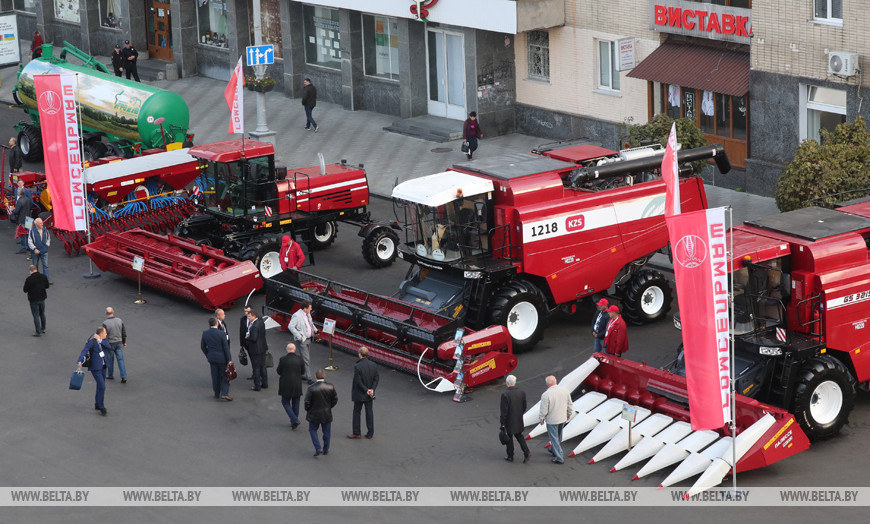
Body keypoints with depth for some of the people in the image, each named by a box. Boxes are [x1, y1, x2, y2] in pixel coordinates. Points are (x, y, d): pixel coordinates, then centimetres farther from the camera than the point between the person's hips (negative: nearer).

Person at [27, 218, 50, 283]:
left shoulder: (45, 229, 0)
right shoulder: (32, 230, -13)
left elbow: (48, 238, 17)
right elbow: (29, 241, -11)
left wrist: (47, 245, 7)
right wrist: (34, 249, -18)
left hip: (44, 251, 2)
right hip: (35, 251, -2)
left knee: (45, 265, -4)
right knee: (35, 265, 12)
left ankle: (47, 279, -4)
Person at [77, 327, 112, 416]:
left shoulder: (103, 340, 5)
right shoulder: (91, 341, -15)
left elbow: (109, 347, -11)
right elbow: (84, 351, -23)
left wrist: (100, 340, -18)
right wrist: (80, 361, -38)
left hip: (103, 367, 7)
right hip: (95, 368, -7)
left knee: (100, 386, 16)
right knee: (102, 387, -13)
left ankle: (97, 405, 31)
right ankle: (102, 407, -4)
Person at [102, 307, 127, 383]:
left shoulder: (105, 323, -20)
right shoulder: (120, 321, -5)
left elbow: (104, 336, -17)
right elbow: (124, 332, 4)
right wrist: (124, 342, 17)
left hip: (109, 344, -4)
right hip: (119, 343, 4)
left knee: (110, 361, 15)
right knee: (121, 360, 7)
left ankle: (110, 375, 31)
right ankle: (123, 377, 1)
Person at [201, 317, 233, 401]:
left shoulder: (205, 333, -5)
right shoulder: (221, 334, -18)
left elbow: (203, 346, 5)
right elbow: (226, 348, -14)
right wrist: (229, 360, -7)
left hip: (212, 358, 4)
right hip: (222, 358, -4)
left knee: (215, 376, 15)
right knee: (224, 376, 6)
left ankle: (217, 393, 23)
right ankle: (224, 393, -5)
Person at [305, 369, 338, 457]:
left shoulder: (311, 388, -19)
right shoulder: (331, 387, -11)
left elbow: (307, 402, -15)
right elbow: (335, 399, -1)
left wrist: (308, 410, 4)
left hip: (314, 414, -2)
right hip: (327, 414, 2)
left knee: (312, 430, 16)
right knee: (326, 432, 17)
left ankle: (317, 449, 5)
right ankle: (326, 450, 27)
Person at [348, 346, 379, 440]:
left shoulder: (357, 366, -22)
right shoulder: (373, 365, -5)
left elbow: (358, 381, -22)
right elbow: (377, 378, -3)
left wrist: (366, 390, -14)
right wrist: (372, 389, -7)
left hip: (359, 394, -5)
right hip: (369, 396, 5)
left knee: (356, 412, 10)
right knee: (369, 412, 12)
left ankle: (356, 433, 15)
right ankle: (370, 433, 17)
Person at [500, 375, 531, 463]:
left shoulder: (505, 394, -23)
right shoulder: (522, 392, -6)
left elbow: (504, 410, -20)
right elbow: (524, 407, 3)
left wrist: (502, 423, -11)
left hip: (509, 421, -5)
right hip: (519, 420, 5)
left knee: (509, 438, 13)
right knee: (519, 435, 21)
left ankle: (510, 456, 26)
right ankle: (526, 453, 9)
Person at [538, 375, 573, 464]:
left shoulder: (546, 395, -25)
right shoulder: (565, 391, -9)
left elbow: (544, 410, -18)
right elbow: (570, 405, 2)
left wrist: (542, 419, 0)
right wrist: (569, 414, 20)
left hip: (552, 420, -5)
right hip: (563, 418, 5)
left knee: (554, 438, 9)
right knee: (558, 436, 26)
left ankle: (559, 458, 13)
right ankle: (553, 450, 48)